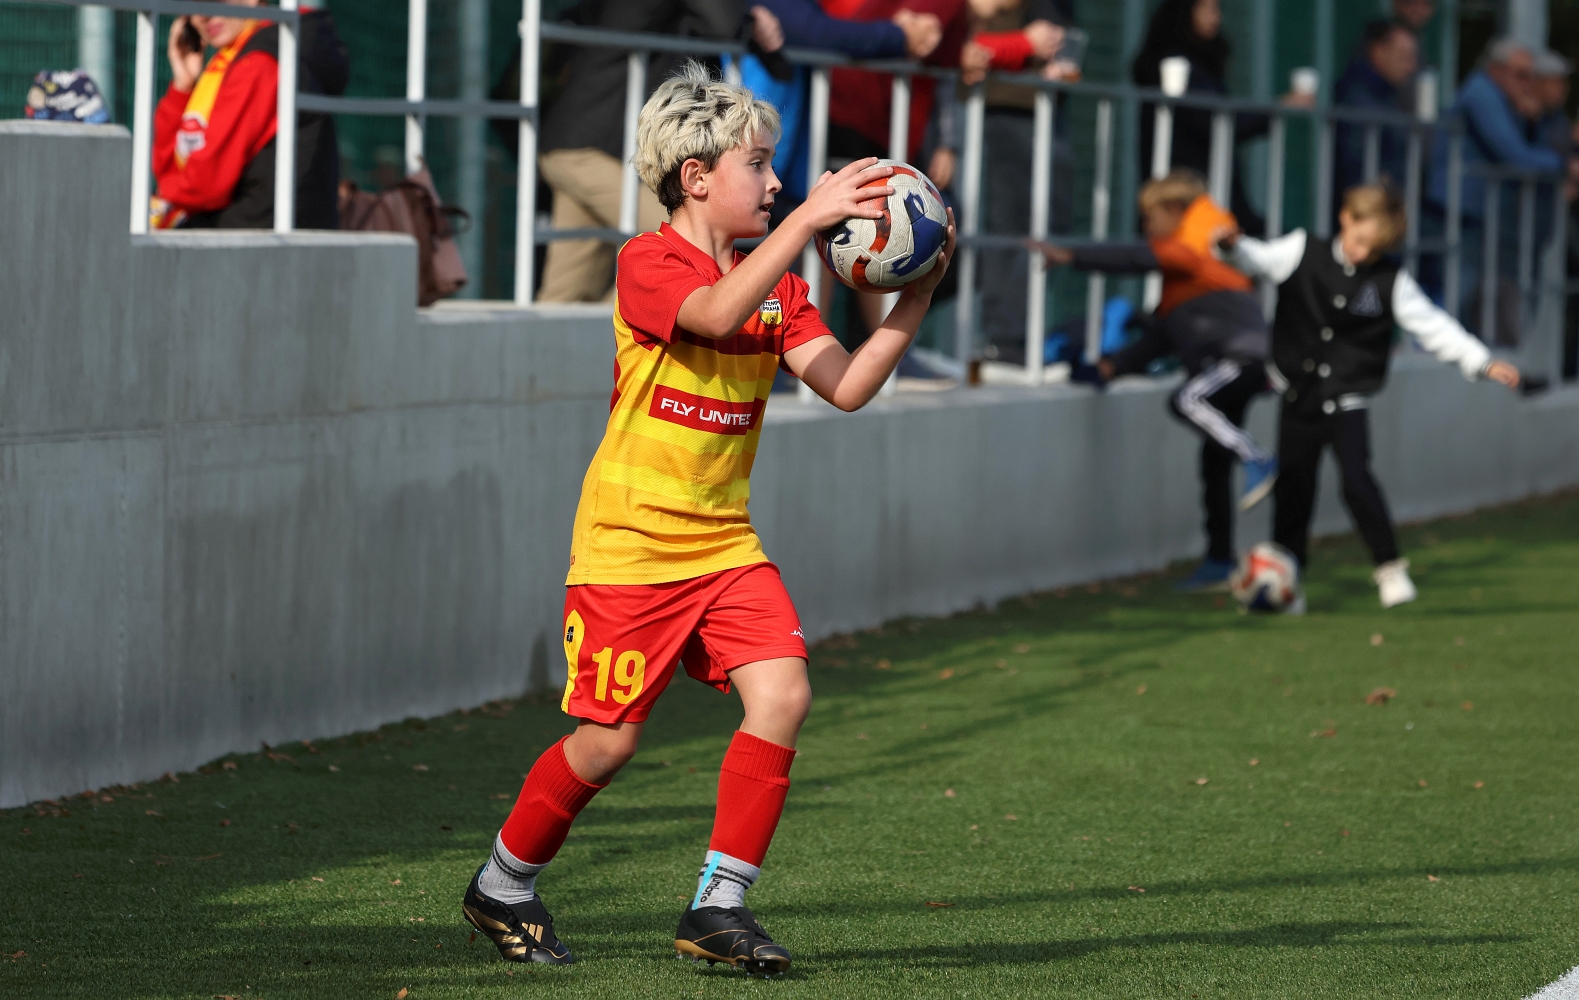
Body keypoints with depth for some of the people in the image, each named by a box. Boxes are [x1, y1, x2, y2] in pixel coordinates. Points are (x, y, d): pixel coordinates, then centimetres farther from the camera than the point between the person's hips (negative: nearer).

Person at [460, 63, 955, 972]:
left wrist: (919, 292, -13)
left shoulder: (777, 286, 8)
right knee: (610, 739, -3)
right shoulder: (648, 264, -11)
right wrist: (806, 220, -38)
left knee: (782, 695, -14)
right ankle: (503, 888, 22)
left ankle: (720, 908, -5)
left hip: (724, 542, 6)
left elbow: (848, 385, -3)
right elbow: (716, 313, -33)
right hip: (629, 544, -6)